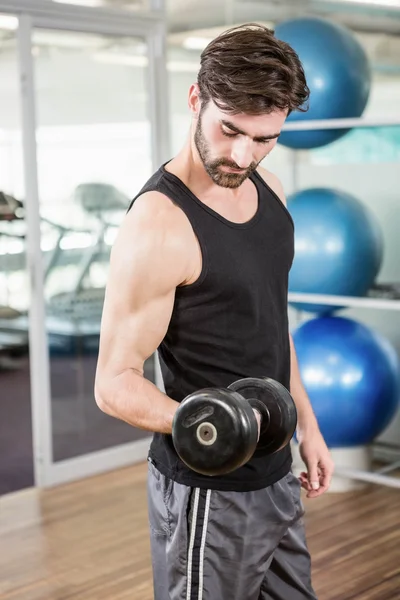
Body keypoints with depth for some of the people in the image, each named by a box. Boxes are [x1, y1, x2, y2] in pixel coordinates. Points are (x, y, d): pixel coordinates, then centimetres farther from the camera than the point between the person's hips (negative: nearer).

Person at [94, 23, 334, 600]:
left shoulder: (265, 187, 3)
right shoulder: (158, 224, -23)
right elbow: (116, 383, -20)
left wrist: (307, 424, 15)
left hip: (275, 473, 8)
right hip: (207, 492, -8)